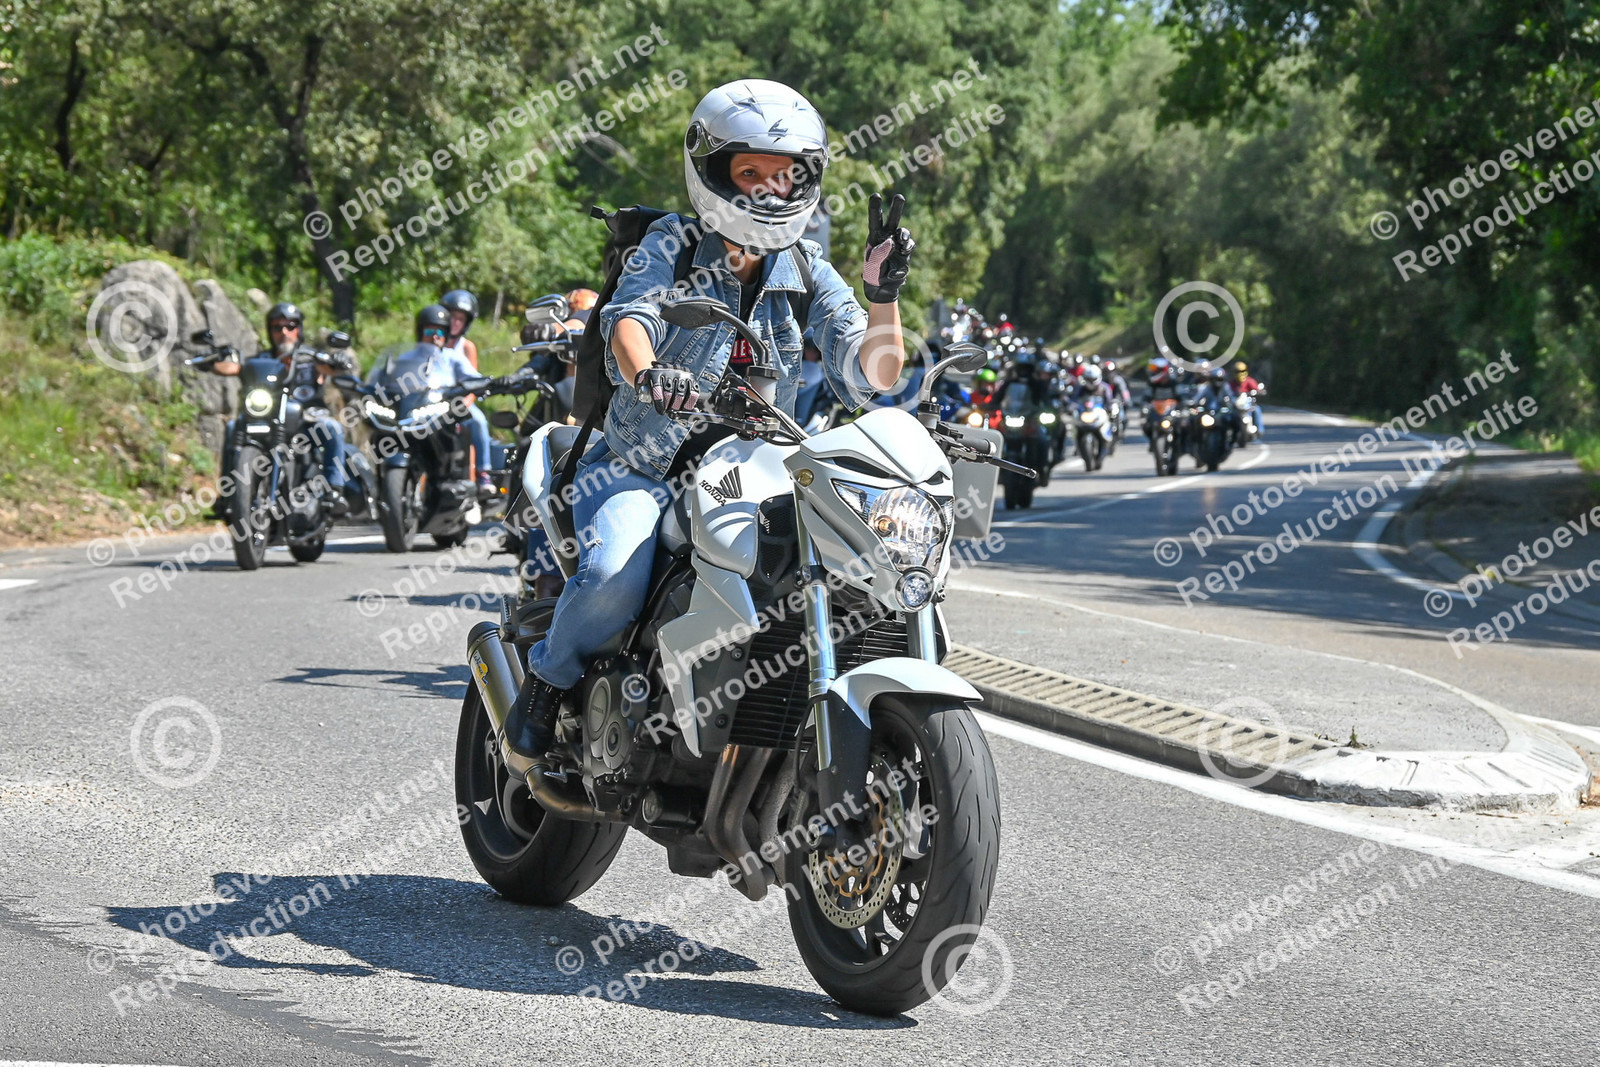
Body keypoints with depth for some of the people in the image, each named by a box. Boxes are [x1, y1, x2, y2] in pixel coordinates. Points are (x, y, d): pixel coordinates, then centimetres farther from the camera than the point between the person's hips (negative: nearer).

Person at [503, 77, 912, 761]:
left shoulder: (808, 275, 8)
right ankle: (550, 676, 0)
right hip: (640, 472, -3)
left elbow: (870, 378, 0)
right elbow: (631, 315, -20)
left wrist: (884, 293, -18)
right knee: (615, 576, -33)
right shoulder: (672, 244, -1)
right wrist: (646, 375, -43)